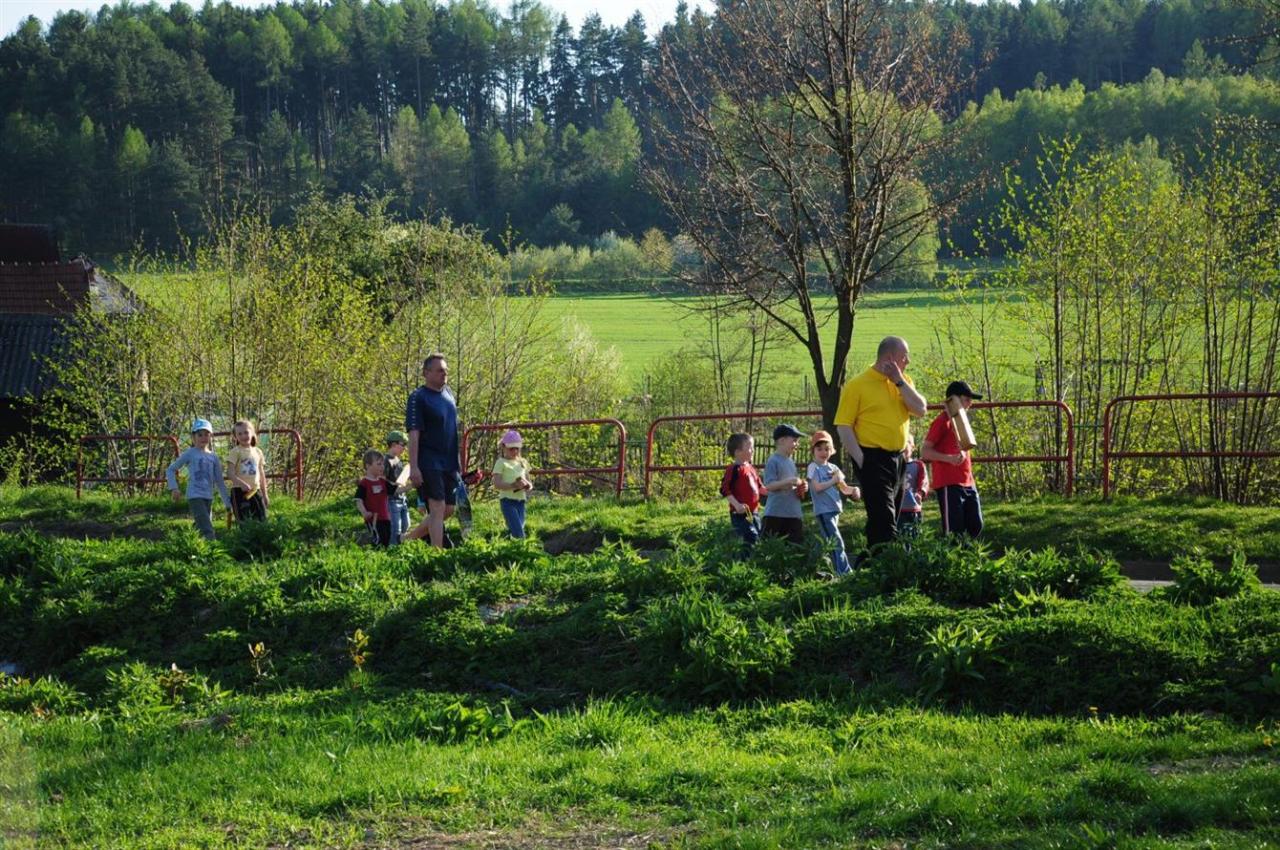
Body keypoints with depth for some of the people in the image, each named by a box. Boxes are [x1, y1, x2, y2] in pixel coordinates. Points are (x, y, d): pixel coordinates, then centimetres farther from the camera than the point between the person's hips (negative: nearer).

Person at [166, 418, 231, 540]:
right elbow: (170, 470, 4)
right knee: (207, 530, -17)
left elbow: (219, 482, 15)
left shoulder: (213, 457, 12)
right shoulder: (190, 454, -1)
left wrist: (228, 503, 11)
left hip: (208, 498, 6)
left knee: (201, 528, 10)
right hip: (195, 497, -6)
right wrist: (174, 489, -8)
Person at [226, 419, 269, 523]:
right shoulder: (235, 452, -4)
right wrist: (242, 484, -29)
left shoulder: (257, 452, 12)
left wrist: (265, 495, 19)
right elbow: (230, 473, -13)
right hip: (240, 491, -5)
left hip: (255, 491, 5)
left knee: (262, 520, 2)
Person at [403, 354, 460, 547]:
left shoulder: (449, 393, 13)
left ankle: (409, 538, 22)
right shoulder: (418, 397, -10)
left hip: (449, 463, 8)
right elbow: (413, 434, -15)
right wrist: (413, 467, -22)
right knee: (438, 507, -13)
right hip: (429, 463, -8)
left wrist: (457, 462, 22)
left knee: (448, 510, 9)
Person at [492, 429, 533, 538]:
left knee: (515, 532, 2)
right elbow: (497, 484, -12)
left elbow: (528, 481, 22)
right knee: (519, 534, -16)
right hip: (507, 500, -6)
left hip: (520, 500, 6)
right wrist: (513, 485, -26)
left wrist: (528, 485, -3)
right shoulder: (501, 463, -2)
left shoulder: (523, 463, 16)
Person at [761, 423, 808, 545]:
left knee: (797, 544, 9)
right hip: (775, 513, -8)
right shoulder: (773, 461, -10)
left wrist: (801, 487, 5)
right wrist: (788, 481, -25)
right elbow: (769, 486, -17)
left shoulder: (791, 462, 15)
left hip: (794, 513, 8)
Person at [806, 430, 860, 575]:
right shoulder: (813, 467, -4)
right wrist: (833, 481, -15)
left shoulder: (833, 468, 16)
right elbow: (817, 487, -15)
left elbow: (844, 488, 18)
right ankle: (844, 572, -17)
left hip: (834, 509, 7)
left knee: (829, 543, 10)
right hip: (823, 510, -7)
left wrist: (853, 490, -3)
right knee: (837, 542, -13)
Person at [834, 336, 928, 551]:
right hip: (873, 458, -7)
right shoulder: (857, 385, -8)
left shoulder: (903, 382, 11)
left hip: (897, 458, 7)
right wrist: (860, 460, -17)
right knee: (884, 518, -14)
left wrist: (899, 381, -8)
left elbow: (921, 410, -2)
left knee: (880, 518, 14)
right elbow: (843, 426, -10)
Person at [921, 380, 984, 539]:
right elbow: (924, 451, -12)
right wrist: (949, 459, -26)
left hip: (968, 483, 9)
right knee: (955, 529, -9)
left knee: (975, 526, 8)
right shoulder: (943, 421, -9)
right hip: (949, 484, -9)